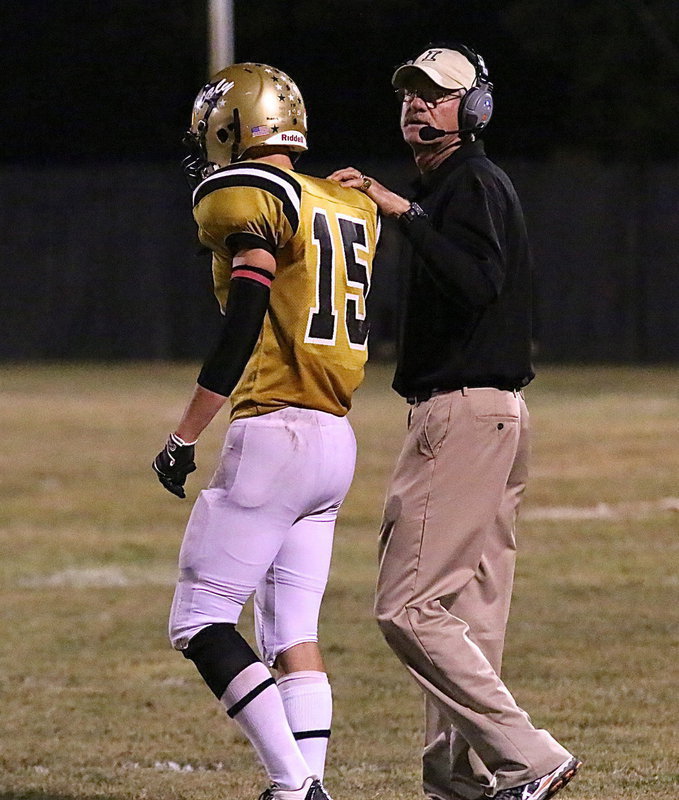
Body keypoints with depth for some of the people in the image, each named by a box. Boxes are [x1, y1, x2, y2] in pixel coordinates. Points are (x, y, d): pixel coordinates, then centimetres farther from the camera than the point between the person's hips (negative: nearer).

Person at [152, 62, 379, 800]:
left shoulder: (249, 199, -9)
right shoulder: (345, 208, 15)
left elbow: (241, 330, -18)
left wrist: (184, 437, -13)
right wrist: (214, 189, 27)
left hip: (274, 433, -8)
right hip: (336, 441, 8)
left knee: (200, 623, -4)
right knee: (292, 632, 10)